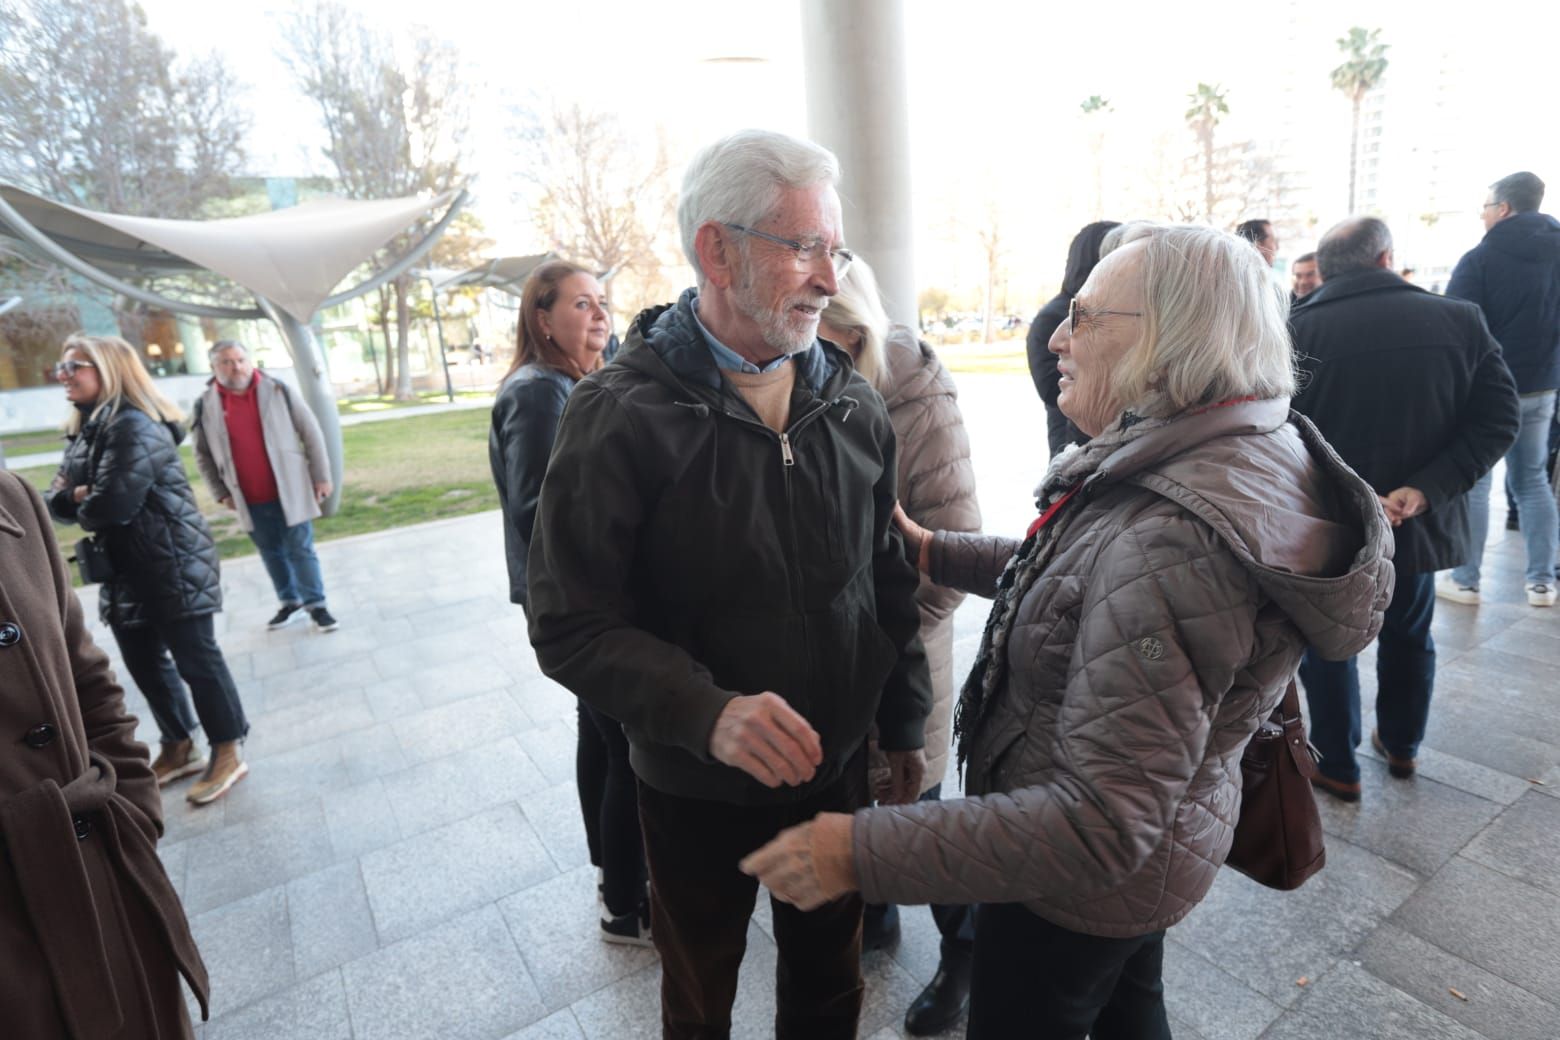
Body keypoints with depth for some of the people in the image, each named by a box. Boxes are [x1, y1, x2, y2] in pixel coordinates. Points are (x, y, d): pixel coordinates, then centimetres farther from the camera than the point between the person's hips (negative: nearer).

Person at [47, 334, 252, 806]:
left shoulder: (134, 426, -19)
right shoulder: (83, 430, 13)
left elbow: (112, 505, -25)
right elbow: (57, 500, 11)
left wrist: (82, 505, -2)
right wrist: (79, 495, -12)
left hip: (173, 566, -10)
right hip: (125, 570, 10)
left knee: (196, 661, 0)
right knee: (145, 665, 17)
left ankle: (227, 756, 13)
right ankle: (178, 748, 33)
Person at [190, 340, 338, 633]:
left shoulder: (277, 391, -6)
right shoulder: (205, 406, -1)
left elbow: (310, 432, -3)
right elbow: (203, 455, 9)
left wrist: (321, 476, -5)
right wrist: (221, 493, 3)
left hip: (289, 490, -2)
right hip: (249, 499, 3)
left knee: (301, 549, 3)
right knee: (271, 553, 15)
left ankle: (316, 604, 16)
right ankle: (290, 602, 30)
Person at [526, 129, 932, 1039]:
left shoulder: (854, 403, -4)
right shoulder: (622, 414, -18)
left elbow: (890, 580, 4)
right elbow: (572, 625, -18)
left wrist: (905, 725, 8)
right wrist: (707, 712, -32)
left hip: (839, 769, 4)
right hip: (700, 790, -3)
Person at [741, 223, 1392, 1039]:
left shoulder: (1169, 542, -38)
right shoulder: (1246, 453, -7)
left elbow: (1098, 829, -35)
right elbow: (1083, 571, 8)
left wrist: (863, 849, -33)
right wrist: (934, 550, 4)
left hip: (1077, 880, -8)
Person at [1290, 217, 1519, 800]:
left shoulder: (1299, 332, -14)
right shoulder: (1460, 320, -4)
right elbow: (1498, 419, -6)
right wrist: (1424, 490, -14)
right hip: (1421, 519, 4)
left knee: (1327, 642, 14)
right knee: (1409, 637, 25)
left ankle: (1337, 766, 25)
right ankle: (1401, 746, 43)